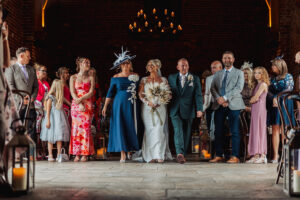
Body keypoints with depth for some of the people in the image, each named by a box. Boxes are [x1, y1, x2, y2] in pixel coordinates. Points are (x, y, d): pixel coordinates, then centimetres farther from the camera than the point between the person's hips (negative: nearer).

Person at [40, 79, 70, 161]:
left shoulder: (60, 97, 13)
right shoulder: (50, 97, -8)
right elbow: (48, 110, -9)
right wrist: (48, 120, -13)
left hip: (59, 119, 6)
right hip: (52, 118, -6)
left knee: (60, 137, 3)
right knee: (51, 138, 0)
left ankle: (59, 155, 6)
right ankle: (50, 155, 4)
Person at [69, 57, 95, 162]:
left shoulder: (91, 78, 11)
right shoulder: (73, 77, 10)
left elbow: (91, 93, 0)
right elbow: (72, 92, 0)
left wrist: (80, 99, -14)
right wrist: (79, 104, -13)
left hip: (87, 105, 0)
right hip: (76, 105, 0)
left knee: (86, 127, -7)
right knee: (76, 127, -4)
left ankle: (85, 154, -6)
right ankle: (77, 154, -2)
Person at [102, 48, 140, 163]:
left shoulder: (136, 77, 5)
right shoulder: (116, 78, 2)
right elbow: (110, 93, 3)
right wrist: (105, 106, -3)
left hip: (132, 106, 1)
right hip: (119, 105, -1)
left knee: (131, 127, 1)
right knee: (120, 127, -6)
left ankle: (131, 151, 12)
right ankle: (123, 154, -5)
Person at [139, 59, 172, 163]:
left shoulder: (163, 80, 8)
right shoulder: (144, 80, 11)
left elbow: (169, 95, 5)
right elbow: (140, 94, 4)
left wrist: (160, 94, -14)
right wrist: (148, 102, -12)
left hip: (160, 107, -1)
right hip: (147, 108, 1)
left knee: (159, 130, -10)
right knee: (149, 130, -4)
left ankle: (160, 155, -8)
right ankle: (150, 156, -1)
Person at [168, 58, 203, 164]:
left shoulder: (195, 78, 8)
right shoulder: (171, 78, 10)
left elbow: (198, 95, 1)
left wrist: (199, 109, -10)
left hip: (188, 110, 1)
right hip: (175, 110, -1)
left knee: (186, 133, 6)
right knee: (178, 130, -16)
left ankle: (183, 154, 18)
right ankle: (179, 153, -26)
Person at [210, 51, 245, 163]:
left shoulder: (239, 73, 8)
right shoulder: (217, 74, 19)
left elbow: (239, 88, -6)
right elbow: (212, 88, 9)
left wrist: (225, 98, -14)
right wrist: (219, 99, -9)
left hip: (233, 105, -4)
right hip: (219, 106, 4)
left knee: (234, 132, -5)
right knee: (218, 131, 2)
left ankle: (235, 157, -3)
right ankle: (219, 156, 8)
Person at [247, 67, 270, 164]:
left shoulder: (263, 84, -5)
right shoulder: (256, 85, 20)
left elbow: (256, 98, -9)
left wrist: (249, 102, 5)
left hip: (260, 108, -8)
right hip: (254, 109, 8)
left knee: (259, 130, -9)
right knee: (255, 131, 4)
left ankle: (262, 155, -9)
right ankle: (256, 155, 4)